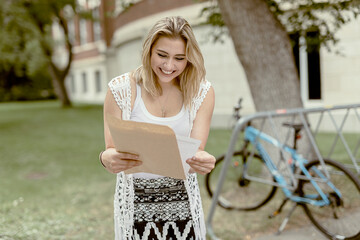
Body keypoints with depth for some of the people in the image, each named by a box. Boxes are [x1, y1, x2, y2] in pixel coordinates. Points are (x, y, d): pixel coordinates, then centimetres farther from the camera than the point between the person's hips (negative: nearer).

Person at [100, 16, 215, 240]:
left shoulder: (202, 92, -7)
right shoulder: (121, 89, -11)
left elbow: (196, 150, -11)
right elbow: (112, 150, -11)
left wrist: (201, 161, -35)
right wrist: (107, 158, -34)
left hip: (183, 201, 1)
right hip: (135, 204, -1)